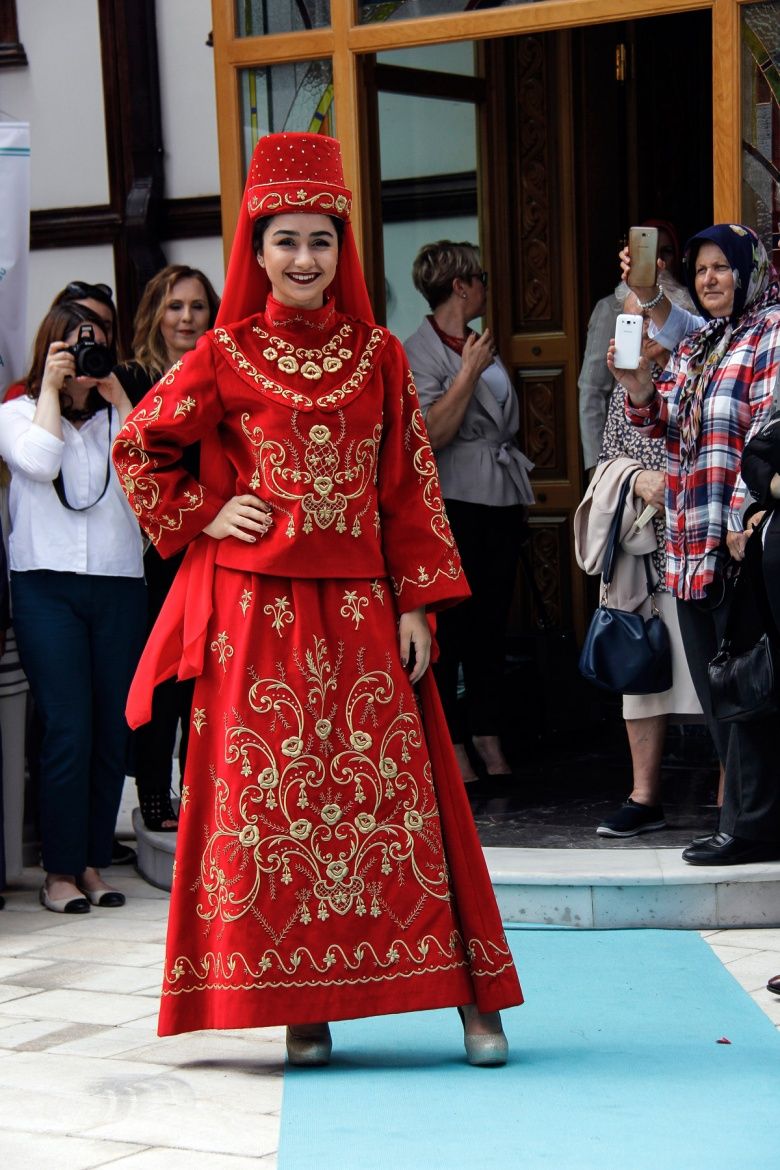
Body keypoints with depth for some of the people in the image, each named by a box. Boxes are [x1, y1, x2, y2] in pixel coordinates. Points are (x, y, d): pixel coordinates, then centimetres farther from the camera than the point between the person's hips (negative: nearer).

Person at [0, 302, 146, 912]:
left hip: (119, 586, 3)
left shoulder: (119, 414, 14)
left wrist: (116, 395, -2)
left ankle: (93, 863, 11)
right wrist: (51, 388, -2)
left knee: (114, 729, 2)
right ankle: (61, 871, -2)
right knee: (68, 730, -10)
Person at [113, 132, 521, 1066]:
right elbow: (137, 448, 10)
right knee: (273, 794, 1)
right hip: (257, 610, -1)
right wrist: (202, 518, 0)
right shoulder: (226, 355, 3)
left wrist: (417, 604, 1)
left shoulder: (379, 356, 8)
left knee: (394, 789, -1)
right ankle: (303, 1009, 7)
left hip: (361, 610, 1)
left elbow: (411, 487, 7)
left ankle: (468, 994, 3)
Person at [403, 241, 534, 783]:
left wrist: (521, 497, 20)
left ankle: (488, 737, 16)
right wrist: (468, 374, -17)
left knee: (492, 624, 10)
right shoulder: (419, 351, -8)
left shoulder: (481, 345, 16)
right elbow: (430, 436, -18)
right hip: (454, 504, -7)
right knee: (450, 625, -3)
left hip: (501, 502, 7)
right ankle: (453, 744, 3)